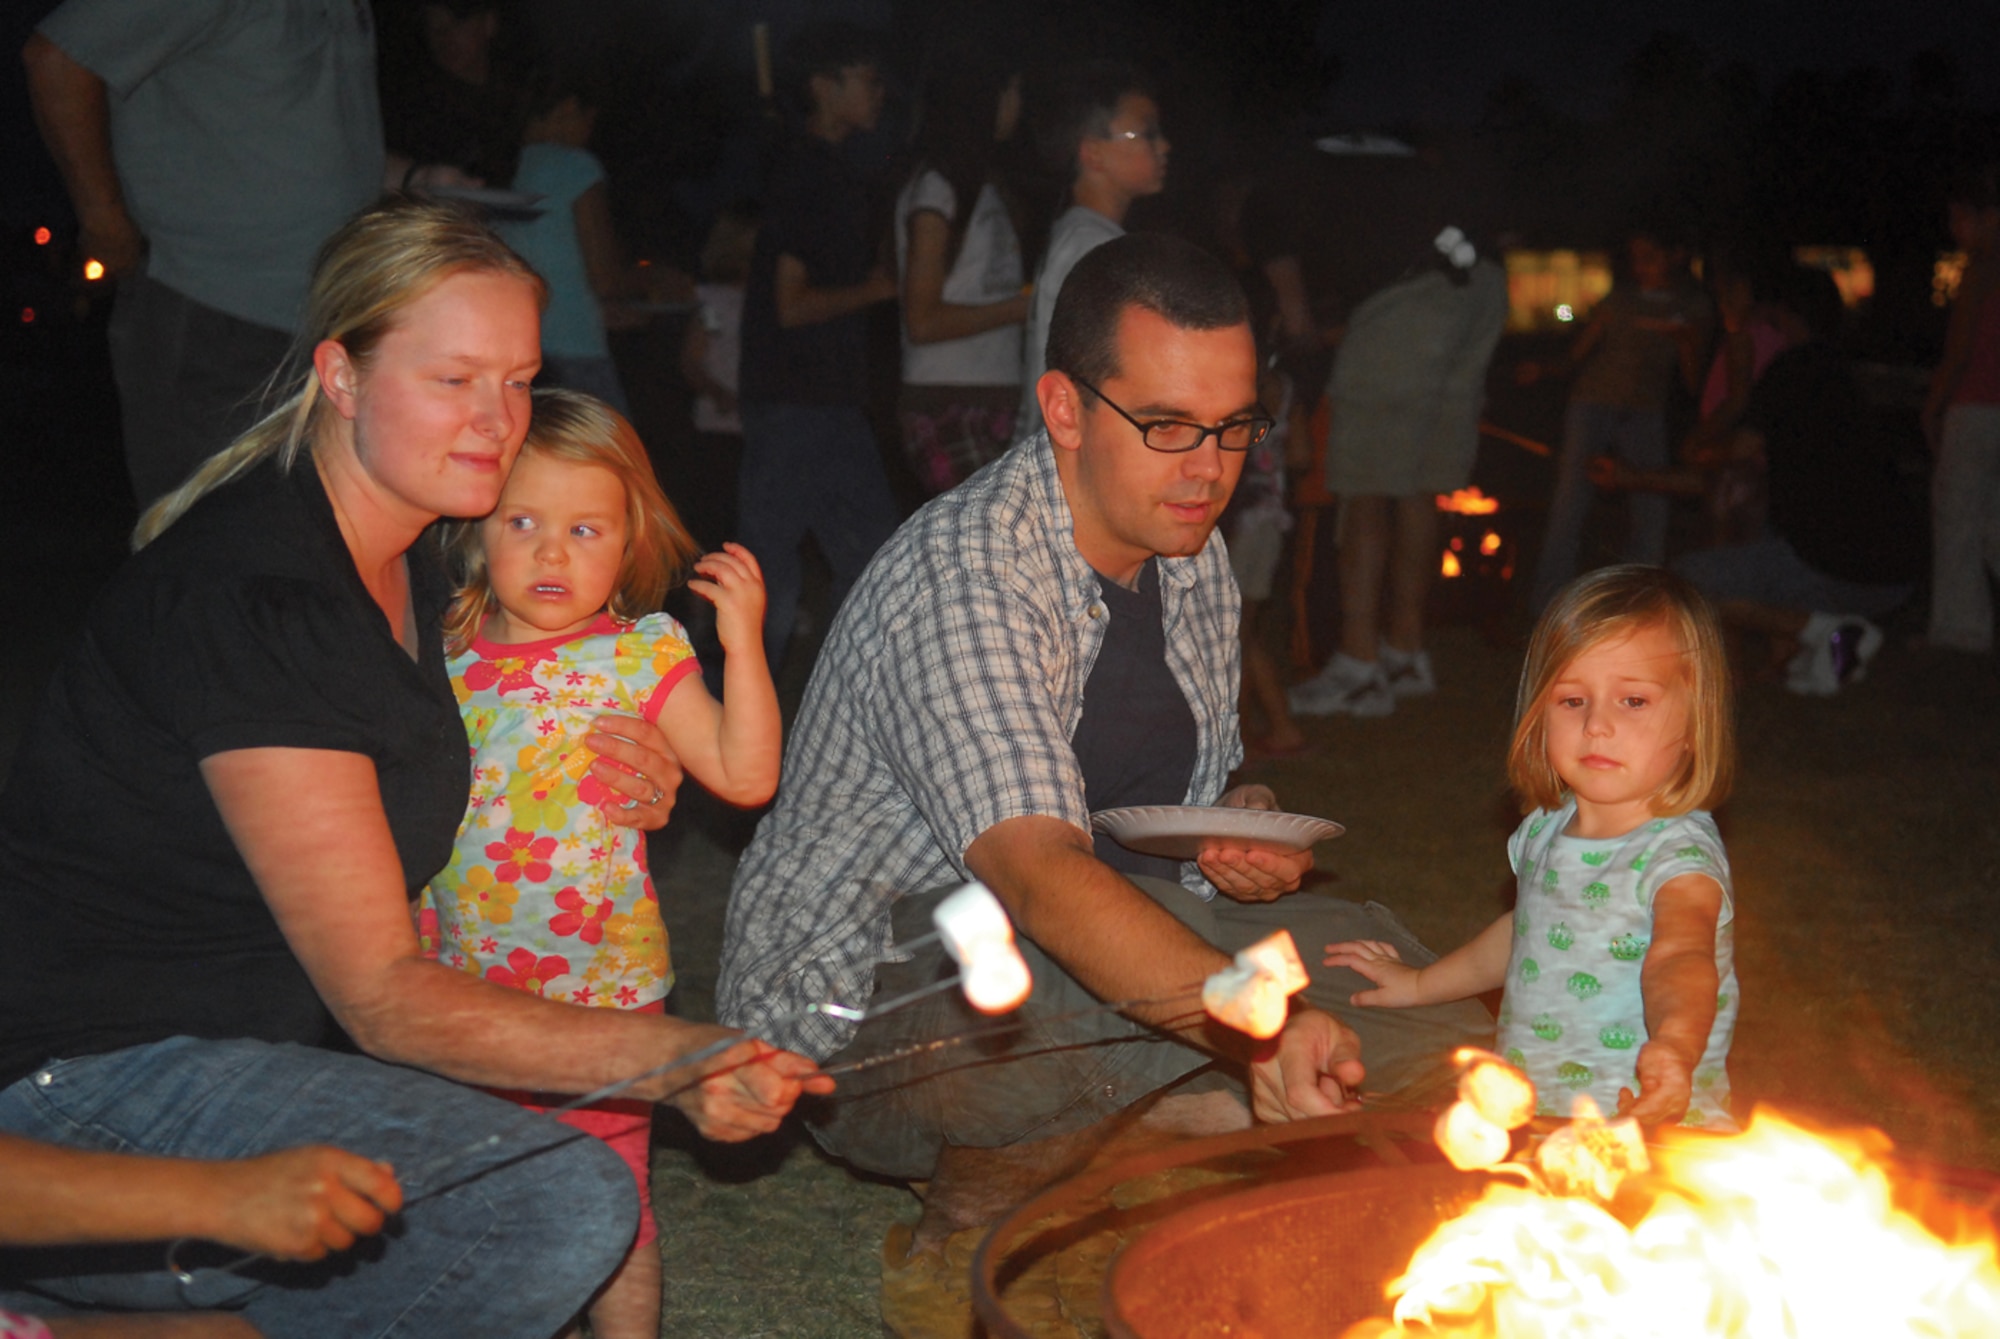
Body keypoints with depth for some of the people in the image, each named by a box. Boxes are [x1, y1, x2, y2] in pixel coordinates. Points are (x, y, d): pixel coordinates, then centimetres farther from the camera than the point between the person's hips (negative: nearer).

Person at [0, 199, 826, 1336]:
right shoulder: (258, 600, -23)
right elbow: (379, 993, -23)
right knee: (564, 1208, -24)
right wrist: (670, 1057, -31)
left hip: (256, 1022, 10)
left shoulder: (403, 554, 7)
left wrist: (600, 796, -1)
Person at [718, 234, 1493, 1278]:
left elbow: (1203, 794, 17)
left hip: (1076, 958, 8)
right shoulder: (957, 578, -25)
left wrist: (1252, 837, -8)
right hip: (855, 1004, -8)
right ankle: (982, 1193, -8)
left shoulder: (1194, 562, 3)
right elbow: (1040, 879, -38)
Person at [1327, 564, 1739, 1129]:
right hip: (1525, 1107, 6)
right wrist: (1421, 982, 39)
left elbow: (1679, 956, -36)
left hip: (1641, 1121, -6)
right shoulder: (1547, 828, 7)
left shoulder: (1680, 854, -16)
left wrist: (1674, 1045, -58)